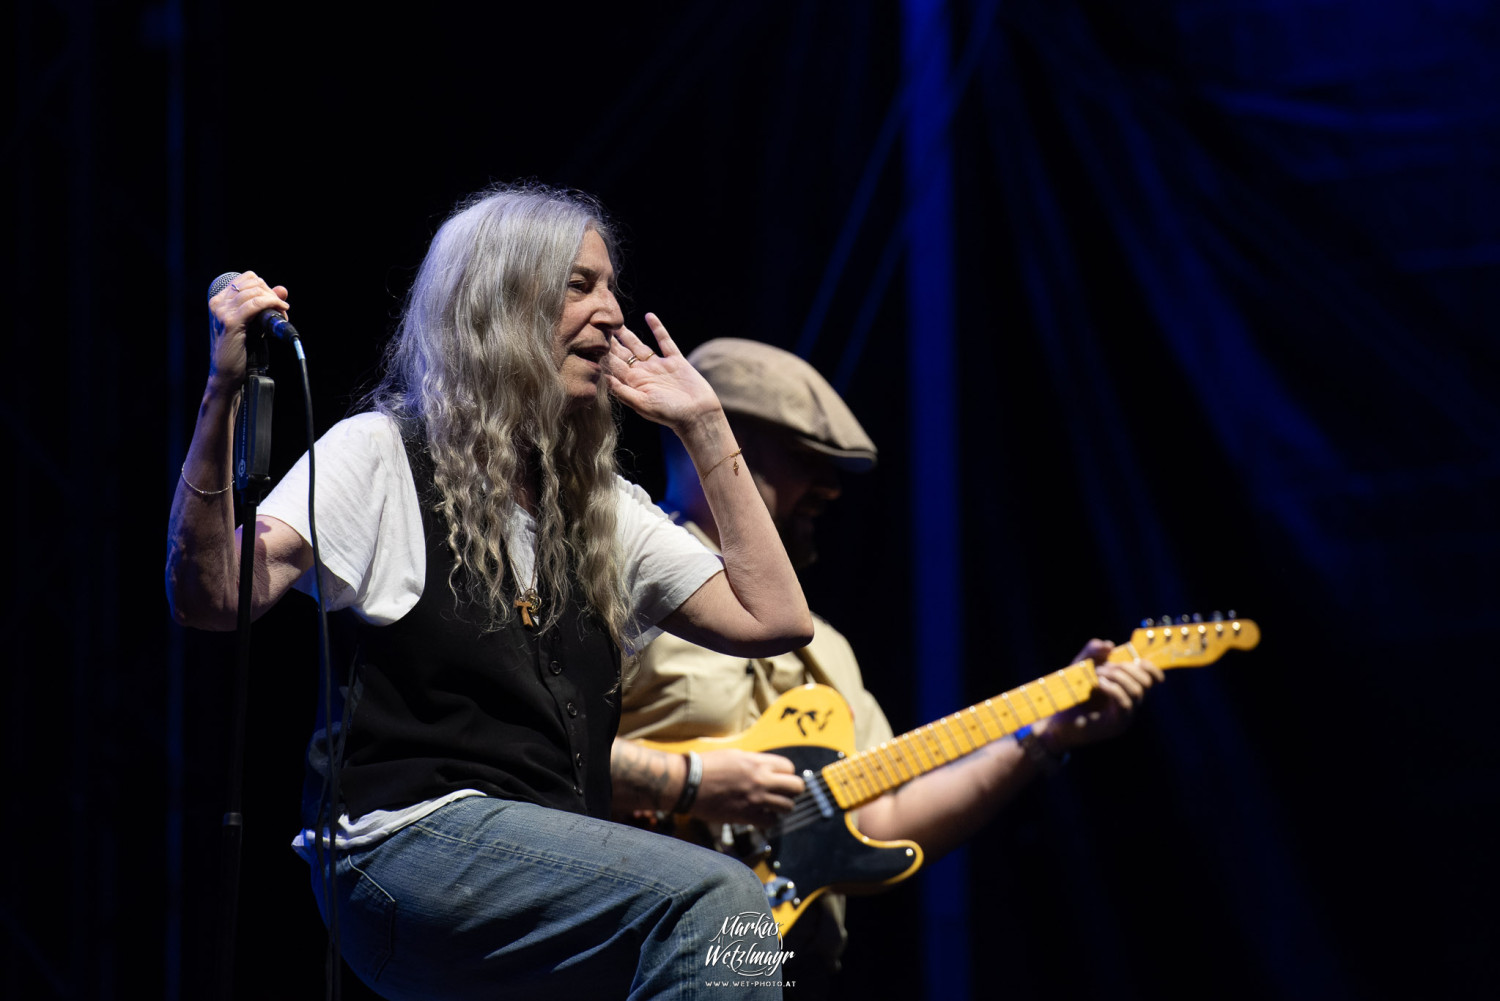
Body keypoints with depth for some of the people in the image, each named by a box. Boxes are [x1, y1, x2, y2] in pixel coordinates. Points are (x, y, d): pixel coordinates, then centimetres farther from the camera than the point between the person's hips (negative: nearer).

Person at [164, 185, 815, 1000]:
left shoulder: (605, 507, 23)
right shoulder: (384, 457, 5)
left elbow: (775, 620, 14)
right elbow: (212, 597, -8)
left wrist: (705, 431, 17)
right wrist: (224, 396, -21)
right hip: (409, 838, -6)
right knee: (717, 896, -29)